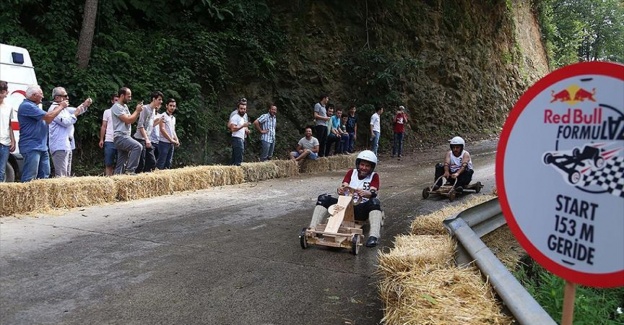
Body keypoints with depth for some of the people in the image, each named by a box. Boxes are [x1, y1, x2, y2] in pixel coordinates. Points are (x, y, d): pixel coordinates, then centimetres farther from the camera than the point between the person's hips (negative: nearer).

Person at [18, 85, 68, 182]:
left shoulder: (33, 106, 18)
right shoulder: (26, 106, -14)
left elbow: (47, 121, 21)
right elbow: (48, 116, -19)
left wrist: (58, 108, 9)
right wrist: (61, 107, -6)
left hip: (42, 147, 10)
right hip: (31, 147, -10)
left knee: (44, 176, 13)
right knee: (29, 178, -10)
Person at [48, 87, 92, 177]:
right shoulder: (54, 109, -10)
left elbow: (76, 110, 25)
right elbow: (65, 122, -19)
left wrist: (85, 105, 7)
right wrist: (75, 114, -7)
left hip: (67, 145, 10)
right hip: (60, 146, -10)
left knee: (67, 174, 13)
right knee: (61, 175, -15)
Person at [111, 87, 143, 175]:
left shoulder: (125, 106, 20)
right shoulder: (116, 107, -10)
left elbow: (131, 120, 20)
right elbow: (128, 120, -17)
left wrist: (138, 111, 5)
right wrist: (137, 111, -6)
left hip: (125, 137, 10)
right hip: (120, 137, -10)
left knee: (121, 163, 7)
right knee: (137, 146, -28)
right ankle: (130, 170, -24)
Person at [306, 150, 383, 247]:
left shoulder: (374, 176, 4)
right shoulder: (351, 172, 12)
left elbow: (373, 193, -14)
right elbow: (344, 186, -3)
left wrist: (365, 193, -39)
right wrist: (340, 190, -29)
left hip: (361, 210, -3)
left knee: (375, 202, -34)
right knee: (324, 198, -16)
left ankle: (374, 236, -51)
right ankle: (312, 229, -28)